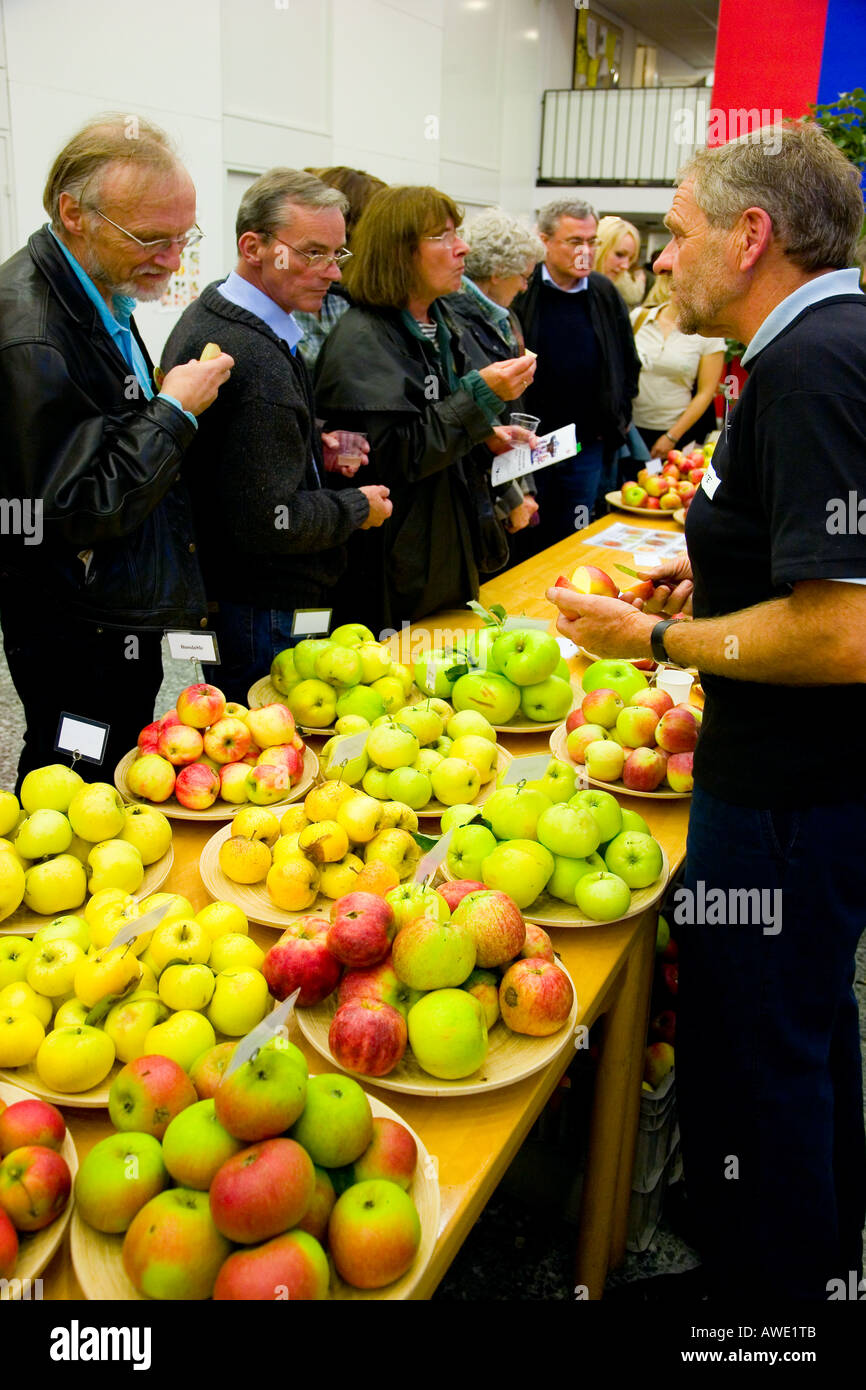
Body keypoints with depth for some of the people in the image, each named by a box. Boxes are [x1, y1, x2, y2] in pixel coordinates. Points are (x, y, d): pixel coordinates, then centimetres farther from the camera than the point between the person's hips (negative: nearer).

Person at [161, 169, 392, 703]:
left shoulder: (208, 314, 8)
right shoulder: (257, 361, -26)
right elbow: (269, 523, -27)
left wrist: (312, 447, 7)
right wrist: (358, 507, -11)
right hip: (255, 610, -10)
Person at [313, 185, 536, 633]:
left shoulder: (447, 326, 12)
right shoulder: (361, 340, -16)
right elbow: (396, 456, -24)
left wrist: (489, 438, 2)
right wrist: (482, 394, -24)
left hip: (455, 553, 8)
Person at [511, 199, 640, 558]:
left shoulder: (605, 294, 8)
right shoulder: (521, 293, -7)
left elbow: (628, 364, 20)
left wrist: (619, 418, 13)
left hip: (588, 447, 4)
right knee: (524, 542, 6)